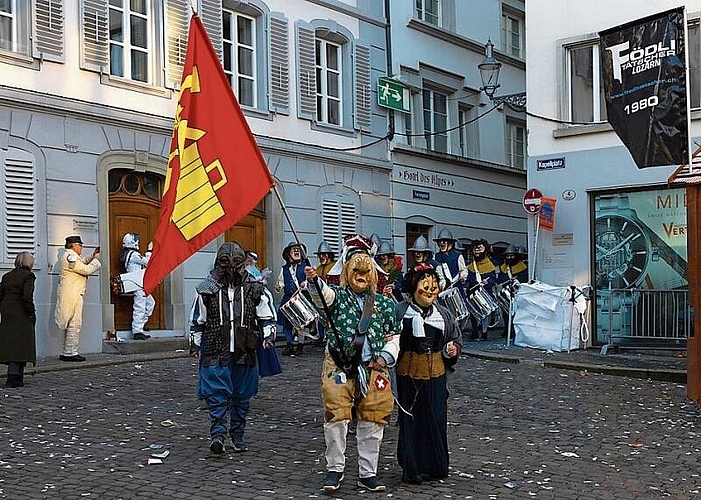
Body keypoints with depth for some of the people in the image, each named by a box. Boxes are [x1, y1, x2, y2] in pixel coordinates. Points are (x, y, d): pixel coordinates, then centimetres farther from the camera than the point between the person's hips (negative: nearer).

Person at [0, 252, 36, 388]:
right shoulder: (28, 276, -8)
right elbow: (27, 297, -18)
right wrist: (31, 313, -10)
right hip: (21, 316, -7)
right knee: (20, 345, -3)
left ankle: (17, 377, 16)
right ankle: (13, 378, -9)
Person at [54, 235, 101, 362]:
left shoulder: (69, 256, 18)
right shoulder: (70, 256, -15)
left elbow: (81, 263, 32)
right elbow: (87, 270, -16)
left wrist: (91, 257, 21)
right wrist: (96, 260, -2)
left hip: (72, 295, 11)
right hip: (72, 295, -11)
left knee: (71, 325, 13)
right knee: (75, 324, -9)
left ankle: (68, 352, 16)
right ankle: (70, 353, -7)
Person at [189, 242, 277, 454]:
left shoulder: (255, 290, 1)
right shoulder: (207, 290, 1)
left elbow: (268, 317, 10)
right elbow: (197, 321, 11)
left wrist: (268, 335, -4)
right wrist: (195, 345, 10)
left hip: (244, 352, 1)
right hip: (216, 351, -1)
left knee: (242, 395, 9)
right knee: (216, 393, -10)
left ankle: (238, 435, 22)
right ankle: (218, 434, -10)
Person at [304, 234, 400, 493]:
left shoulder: (384, 304, 10)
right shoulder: (337, 296, 3)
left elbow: (393, 336, 16)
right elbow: (322, 294, -22)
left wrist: (386, 356, -2)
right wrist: (313, 281, -44)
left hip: (373, 370, 3)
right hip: (339, 367, -2)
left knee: (372, 422, 7)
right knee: (336, 416, -5)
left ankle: (368, 473, 20)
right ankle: (335, 469, 12)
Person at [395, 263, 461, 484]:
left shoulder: (444, 314, 8)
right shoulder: (400, 311, -5)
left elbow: (456, 338, 19)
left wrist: (453, 349, -2)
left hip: (435, 373, 3)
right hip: (408, 372, -3)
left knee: (436, 419, 6)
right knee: (410, 418, 3)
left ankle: (435, 466, 21)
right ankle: (412, 469, 14)